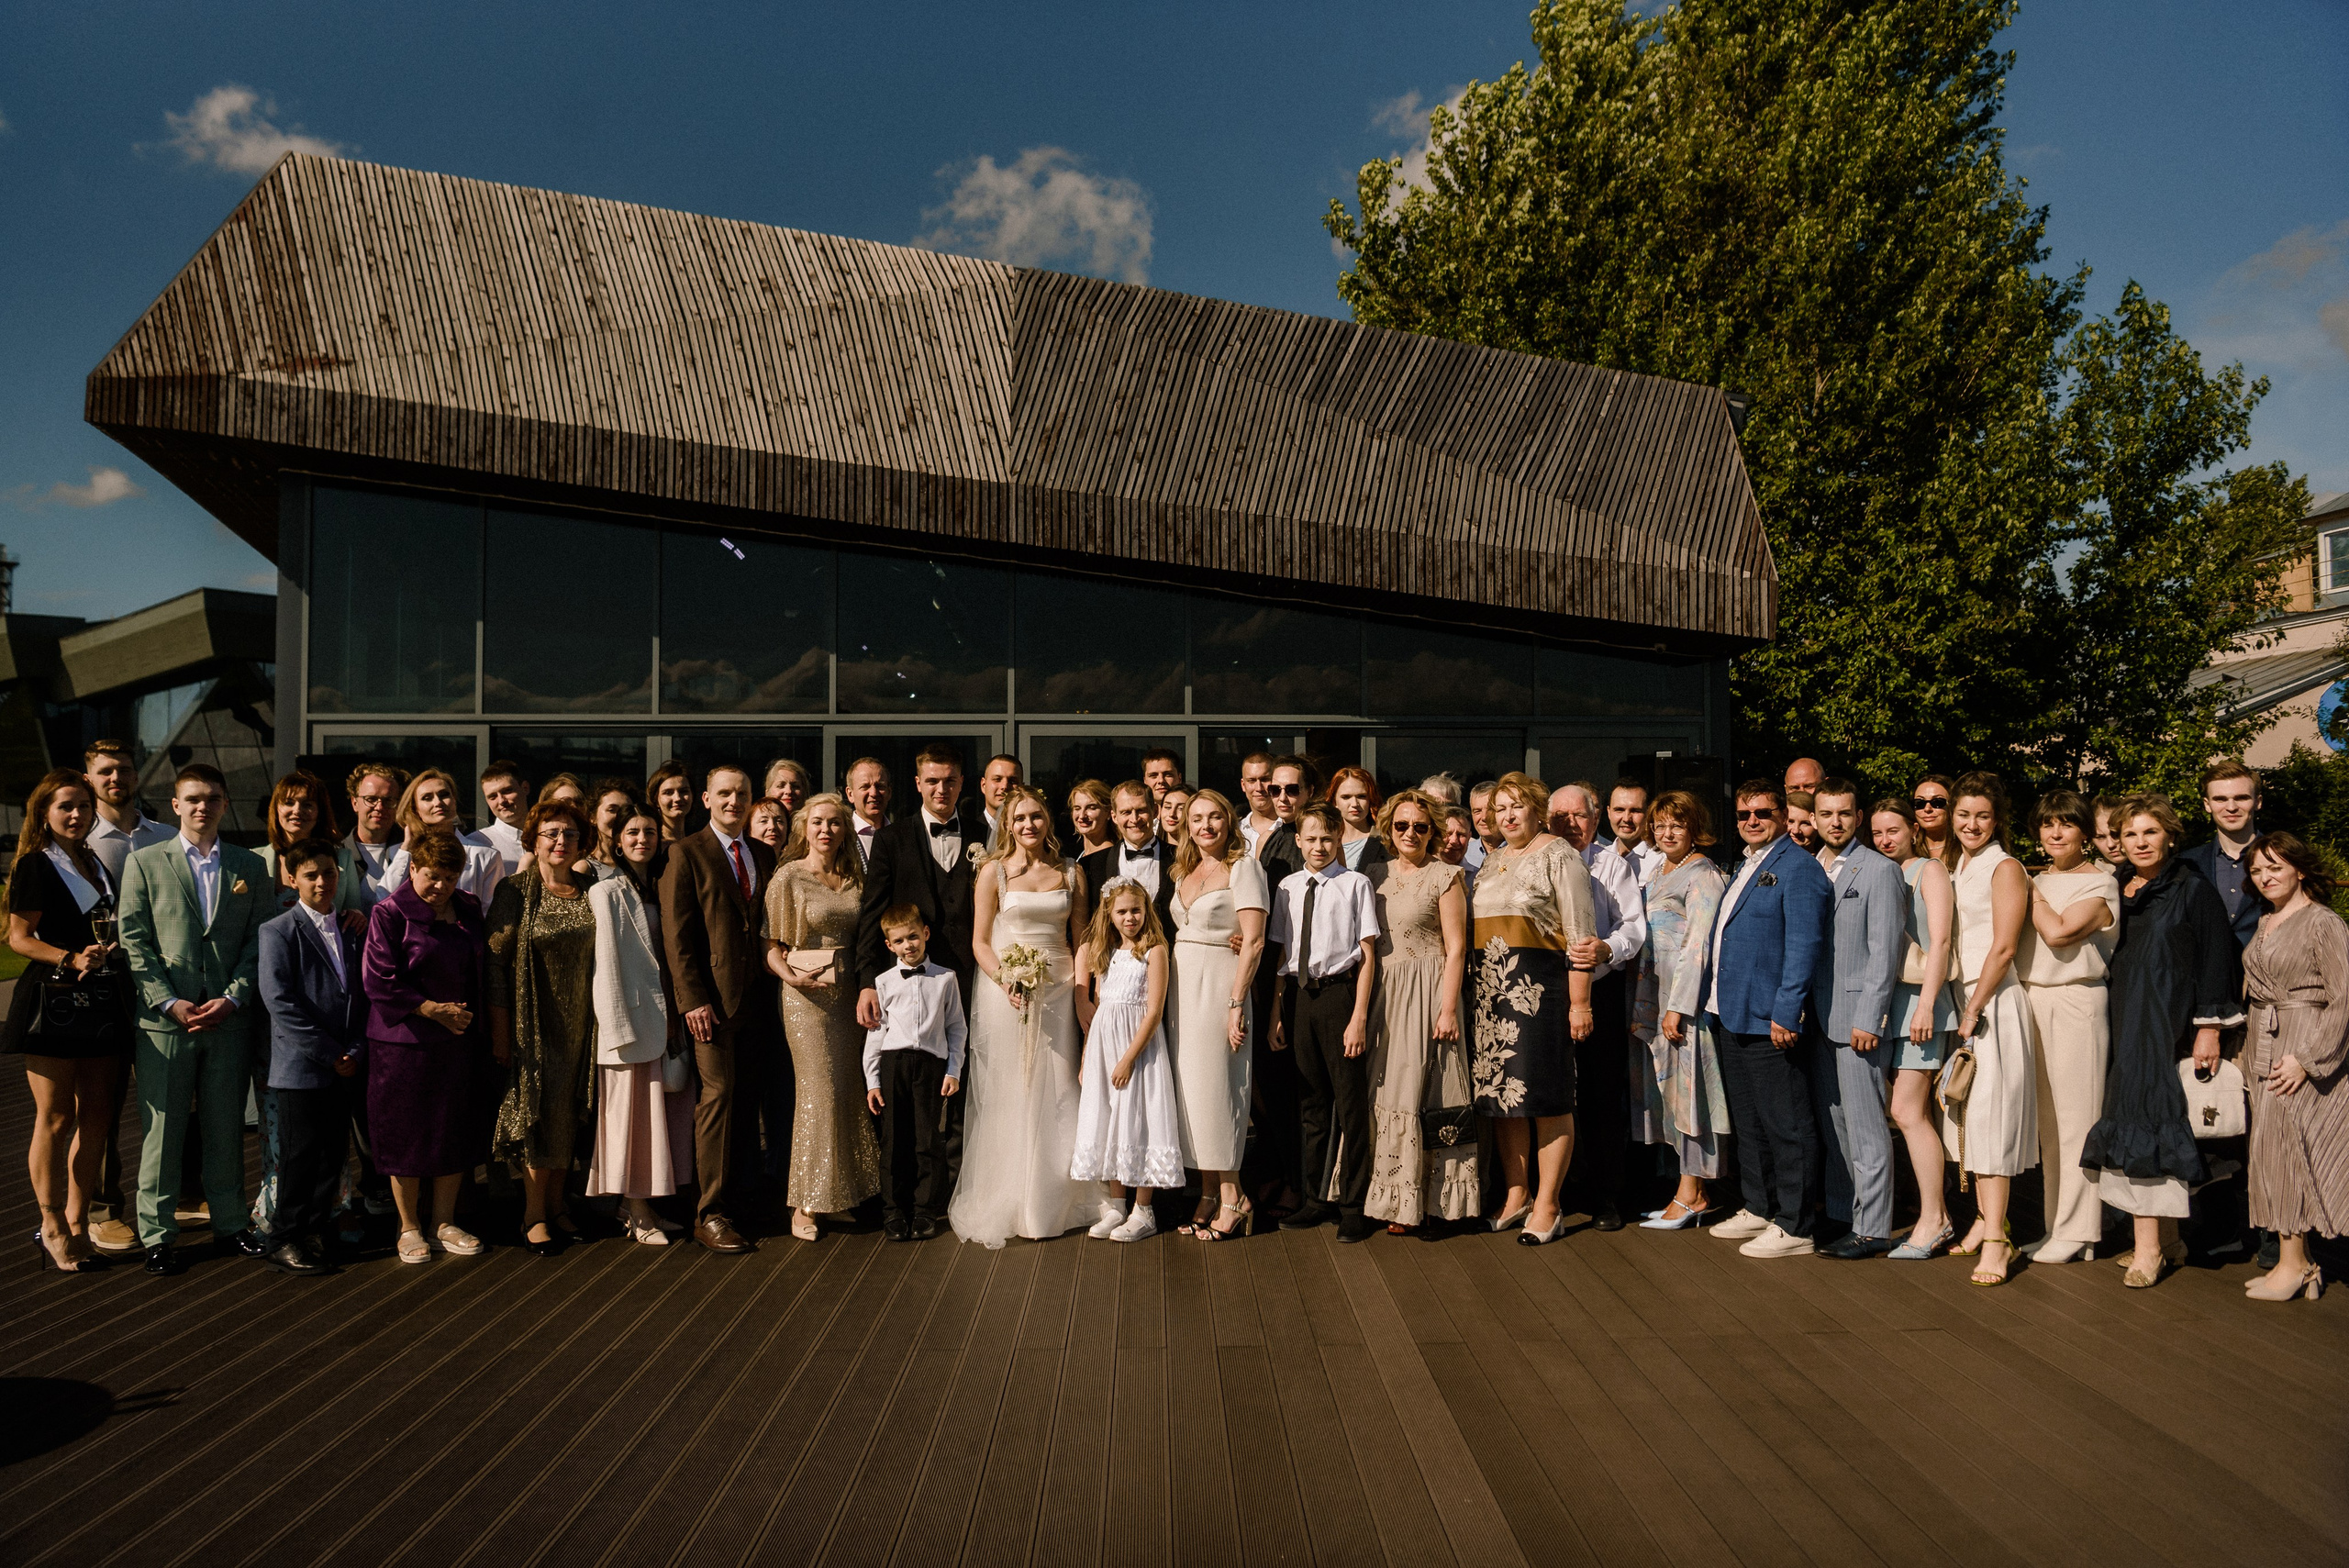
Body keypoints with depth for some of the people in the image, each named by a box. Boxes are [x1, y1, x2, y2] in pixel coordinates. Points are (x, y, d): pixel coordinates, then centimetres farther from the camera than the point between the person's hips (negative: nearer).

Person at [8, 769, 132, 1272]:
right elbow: (20, 937, -7)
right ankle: (53, 1230, 9)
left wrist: (108, 952, 6)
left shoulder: (98, 865, 17)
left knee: (97, 1117, 7)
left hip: (101, 1001, 7)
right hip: (53, 1000, -7)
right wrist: (71, 959, -21)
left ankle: (78, 1226, 17)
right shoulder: (35, 865, -3)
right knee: (54, 1119, -1)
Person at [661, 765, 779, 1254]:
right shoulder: (687, 853, 0)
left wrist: (776, 984, 5)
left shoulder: (765, 855, 15)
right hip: (712, 995, -5)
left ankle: (738, 1193, 16)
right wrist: (692, 998, -13)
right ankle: (711, 1213, -2)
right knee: (719, 1092, -8)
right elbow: (676, 933, -6)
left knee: (747, 1097, 5)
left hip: (757, 995, 5)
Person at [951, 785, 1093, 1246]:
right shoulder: (993, 871, 1)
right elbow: (980, 941, -1)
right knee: (1006, 1097, 1)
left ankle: (1047, 1203, 16)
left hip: (1057, 994, 3)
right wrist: (1007, 982, -17)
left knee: (1054, 1095, 4)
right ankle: (1002, 1204, 9)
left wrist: (1082, 991, -1)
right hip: (1005, 992, -2)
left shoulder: (1071, 874, 9)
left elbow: (1080, 940, 11)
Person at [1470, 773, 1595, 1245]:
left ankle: (1546, 1206, 5)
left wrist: (1579, 1002, -13)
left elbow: (1580, 935, -8)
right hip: (1490, 989, 7)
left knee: (1546, 1096, -2)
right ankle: (1515, 1196, 20)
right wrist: (1471, 990, 14)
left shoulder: (1558, 857, -3)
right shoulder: (1491, 861, 18)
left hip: (1540, 988, -6)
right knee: (1501, 1094, 8)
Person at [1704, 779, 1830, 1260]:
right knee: (1747, 1121, 18)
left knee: (1785, 1125, -1)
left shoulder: (1798, 868, -11)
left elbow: (1803, 945, -18)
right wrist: (1716, 1002, 19)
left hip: (1769, 1020, -10)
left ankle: (1793, 1228, 7)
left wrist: (1785, 1013, -22)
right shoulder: (1746, 867, 18)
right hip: (1731, 1016, 10)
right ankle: (1758, 1208, 30)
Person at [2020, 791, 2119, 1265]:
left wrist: (2029, 890, -7)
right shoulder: (2039, 881, 17)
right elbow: (2012, 938, 18)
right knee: (2049, 1120, 9)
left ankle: (2078, 1231, 3)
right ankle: (2057, 1225, 16)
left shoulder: (2099, 883, -4)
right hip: (2033, 1001, 7)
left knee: (2075, 1117, -3)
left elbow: (2058, 932, -17)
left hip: (2074, 1003, -7)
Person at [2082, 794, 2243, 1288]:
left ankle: (2149, 1247, -9)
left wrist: (2209, 1028, -10)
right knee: (2155, 1120, 7)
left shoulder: (2192, 889, -3)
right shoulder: (2117, 893, 13)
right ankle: (2167, 1241, 13)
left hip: (2169, 1024, -5)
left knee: (2147, 1117, -12)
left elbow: (2215, 960, -6)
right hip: (2127, 1025, 6)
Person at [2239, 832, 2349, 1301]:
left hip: (2303, 1049, -7)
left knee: (2284, 1151, -5)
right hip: (2263, 1048, 7)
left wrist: (2306, 1058, -18)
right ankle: (2299, 1262, 15)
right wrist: (2248, 1050, 14)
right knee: (2276, 1154, 7)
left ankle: (2292, 1264, 5)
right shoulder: (2265, 923, 14)